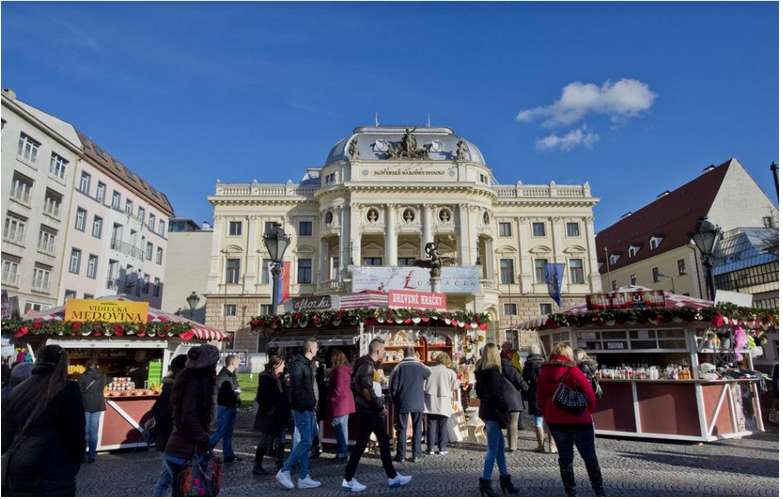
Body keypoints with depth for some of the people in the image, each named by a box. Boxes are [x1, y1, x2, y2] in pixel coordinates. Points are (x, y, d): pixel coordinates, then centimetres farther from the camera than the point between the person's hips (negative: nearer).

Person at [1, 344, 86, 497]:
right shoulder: (69, 389, -8)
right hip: (53, 472, -5)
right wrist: (74, 465, 5)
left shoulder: (17, 391, 8)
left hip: (16, 471, 5)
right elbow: (75, 433, -8)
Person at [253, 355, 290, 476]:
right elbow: (261, 397, -22)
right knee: (265, 441, 3)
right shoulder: (266, 377, -17)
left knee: (281, 440, 12)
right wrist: (270, 410, -19)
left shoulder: (278, 377, 11)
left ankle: (280, 465, 22)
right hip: (270, 416, -9)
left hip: (279, 416, 9)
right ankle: (257, 467, 16)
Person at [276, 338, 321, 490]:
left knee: (307, 442, 9)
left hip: (310, 409, 9)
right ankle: (284, 471, 1)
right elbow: (296, 388, -19)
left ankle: (303, 478, 14)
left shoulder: (311, 365, 14)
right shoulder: (299, 364, -14)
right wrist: (307, 403, -19)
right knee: (305, 441, -10)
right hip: (302, 409, -9)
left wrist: (313, 403, 9)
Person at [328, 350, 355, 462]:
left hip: (340, 403, -10)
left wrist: (331, 399, -7)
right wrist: (333, 399, 16)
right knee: (342, 427, 12)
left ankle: (342, 454, -4)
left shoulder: (339, 369, -15)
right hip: (345, 402, 10)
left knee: (339, 428, -6)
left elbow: (338, 387, -21)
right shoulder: (345, 369, 14)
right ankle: (342, 452, 18)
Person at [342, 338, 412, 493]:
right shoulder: (367, 365, -17)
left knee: (384, 442, 12)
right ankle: (348, 480, 10)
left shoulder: (372, 365, 14)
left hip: (374, 411, 10)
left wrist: (380, 406, 10)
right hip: (368, 411, -10)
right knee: (361, 444, -2)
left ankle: (393, 477, 20)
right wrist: (380, 408, -15)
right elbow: (367, 390, -23)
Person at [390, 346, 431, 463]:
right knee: (417, 428, 9)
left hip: (402, 403, -1)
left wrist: (395, 400, 7)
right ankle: (416, 455, 10)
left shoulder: (399, 367, -8)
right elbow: (430, 374, 20)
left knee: (402, 429, 6)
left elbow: (392, 386, -6)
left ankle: (400, 455, 8)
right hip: (418, 403, 1)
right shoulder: (420, 366, -3)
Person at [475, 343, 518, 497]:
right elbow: (496, 394, -19)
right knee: (493, 447, -3)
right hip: (493, 411, -9)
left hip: (485, 410, 9)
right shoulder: (493, 371, -16)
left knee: (500, 445, 15)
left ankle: (504, 478, 21)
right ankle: (485, 482, 0)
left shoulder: (481, 370, 11)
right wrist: (504, 409, -10)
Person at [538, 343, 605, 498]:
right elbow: (589, 393, -8)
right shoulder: (572, 370, -10)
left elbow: (541, 400, 7)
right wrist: (590, 411, 8)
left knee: (565, 458, 11)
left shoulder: (543, 373, 2)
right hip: (578, 420, -3)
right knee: (590, 457, 11)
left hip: (555, 421, 3)